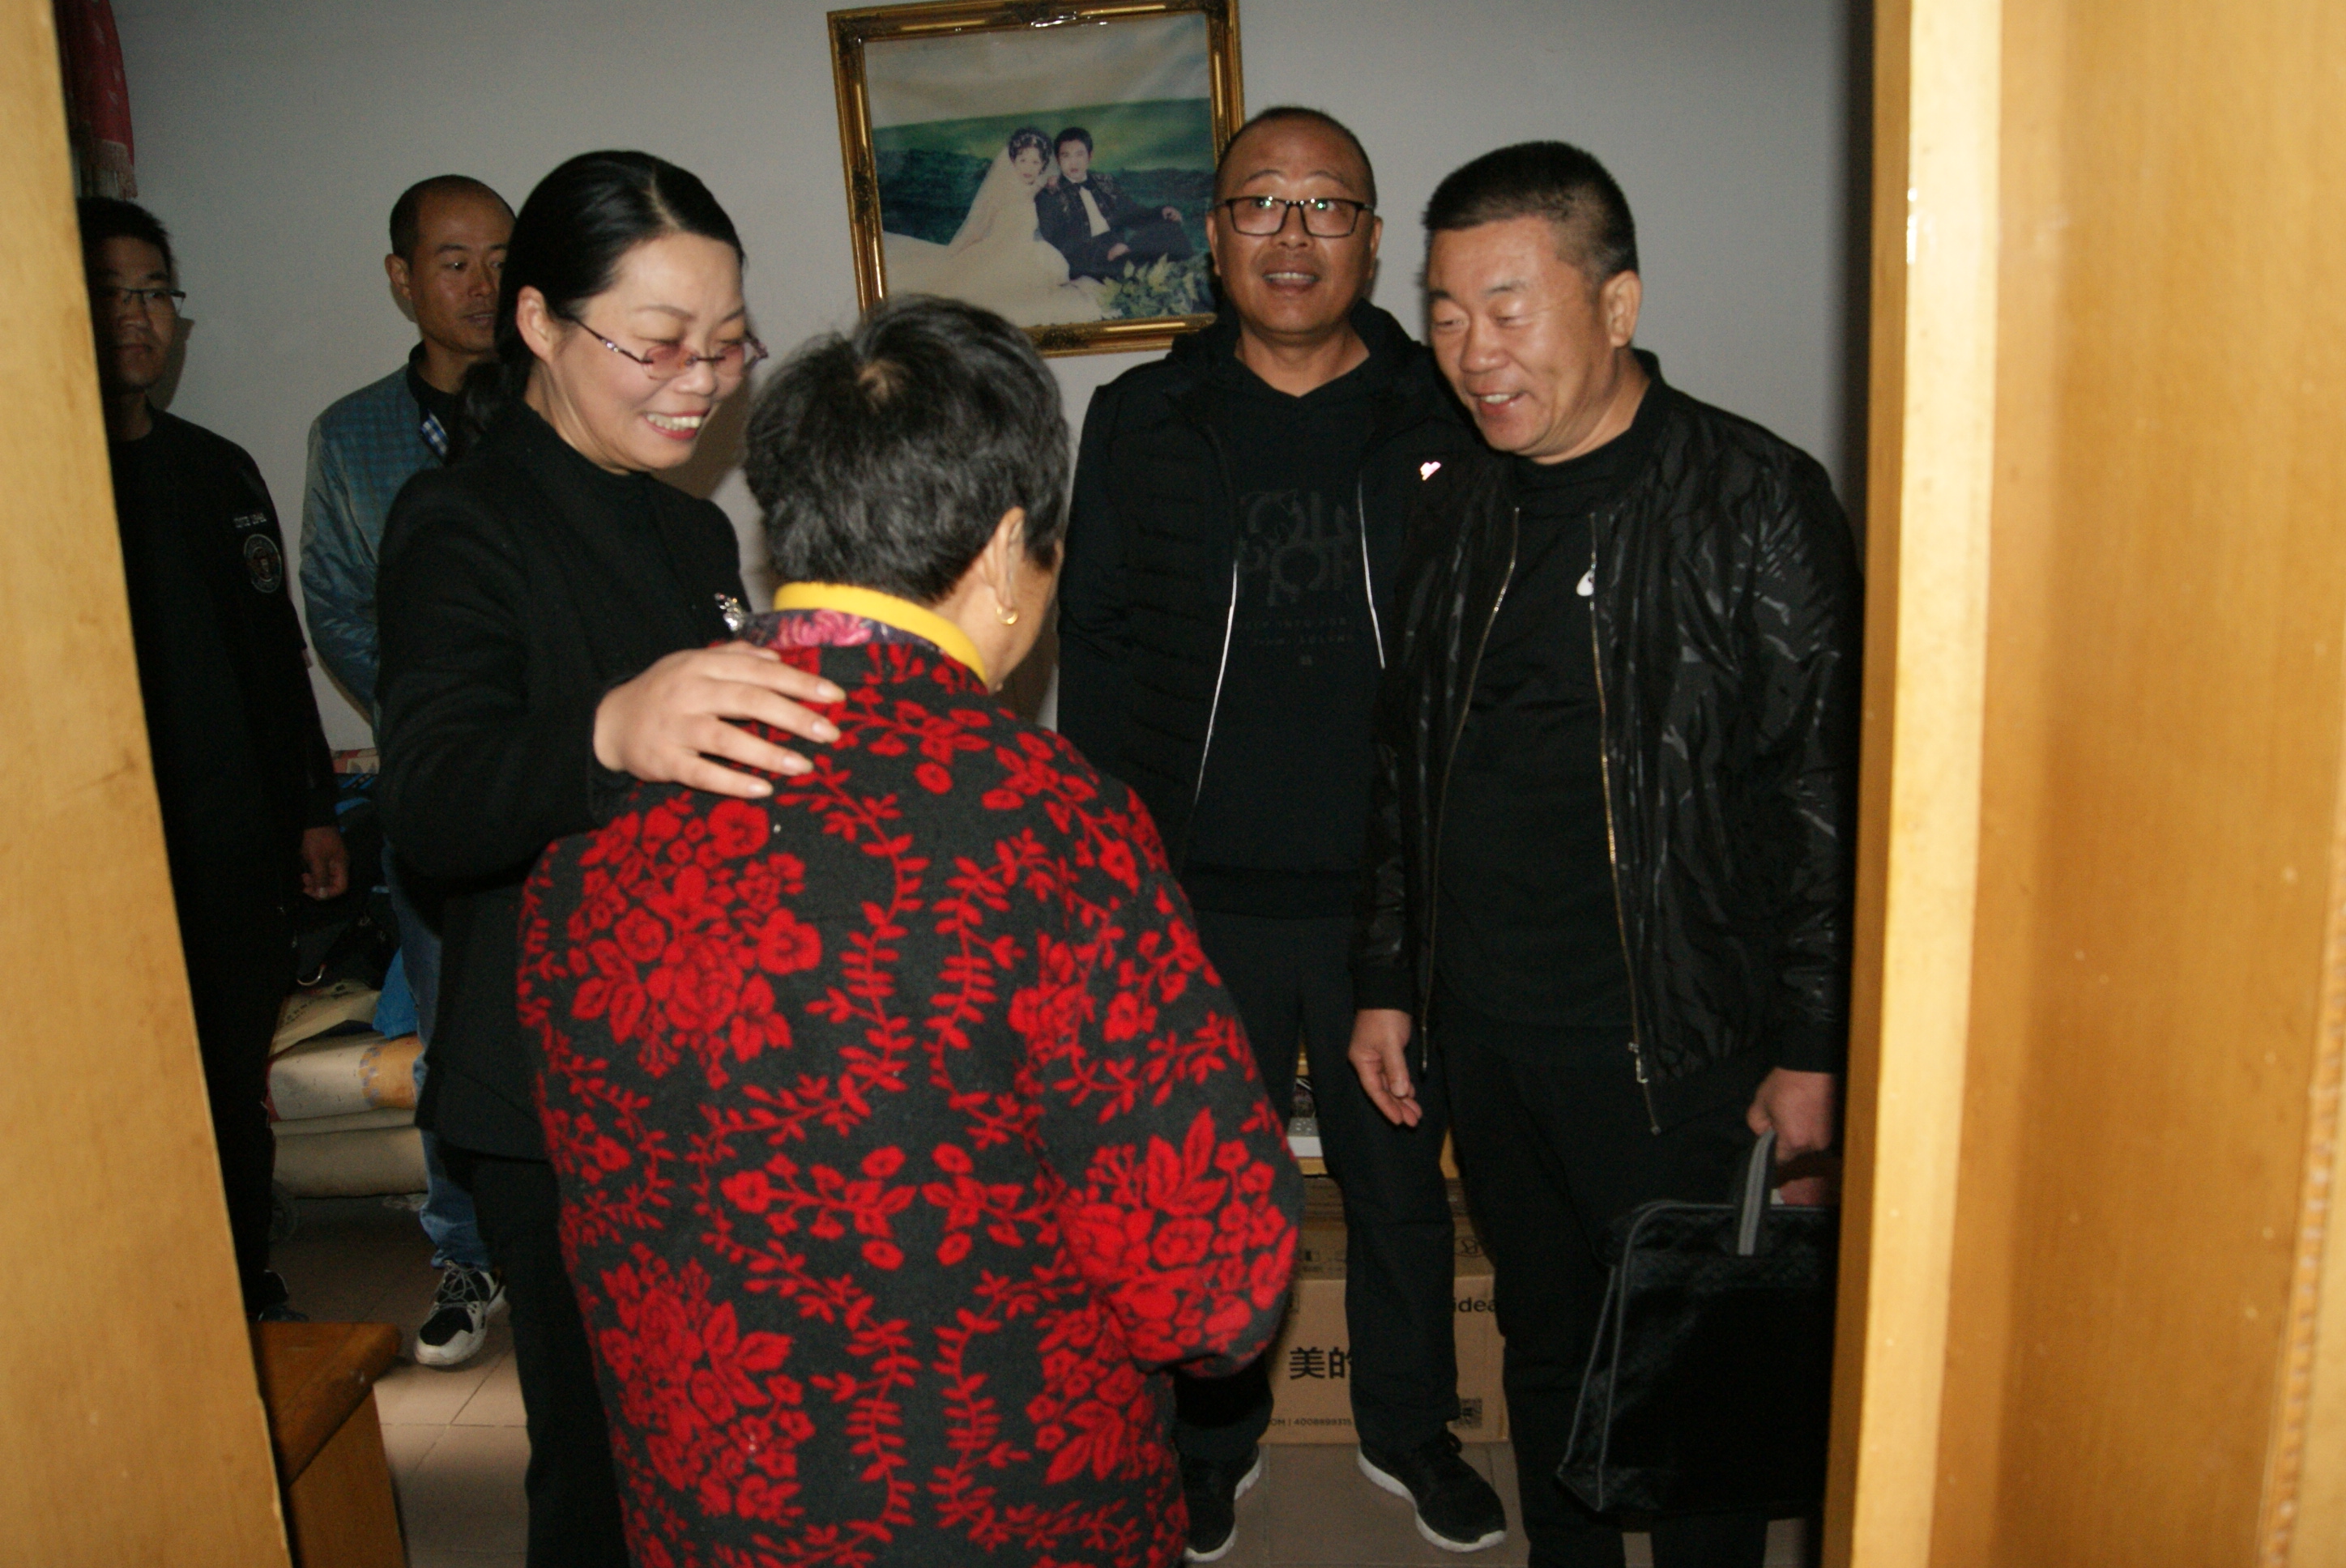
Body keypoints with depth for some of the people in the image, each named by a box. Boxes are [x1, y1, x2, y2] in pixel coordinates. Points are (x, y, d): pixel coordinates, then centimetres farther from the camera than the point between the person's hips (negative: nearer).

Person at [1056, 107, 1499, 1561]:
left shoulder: (1447, 416, 1)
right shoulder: (1142, 422, 2)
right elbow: (1096, 649, 4)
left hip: (1392, 894, 0)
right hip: (1194, 897, 0)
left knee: (1402, 1179, 17)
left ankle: (1410, 1425, 41)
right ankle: (1215, 1436, 39)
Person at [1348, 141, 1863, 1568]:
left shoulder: (1754, 500, -11)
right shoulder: (1457, 506, 6)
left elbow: (1829, 791, -11)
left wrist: (1814, 1048, -11)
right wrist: (1390, 982, 11)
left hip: (1669, 1043, -5)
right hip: (1482, 1032, 5)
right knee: (1544, 1343, 21)